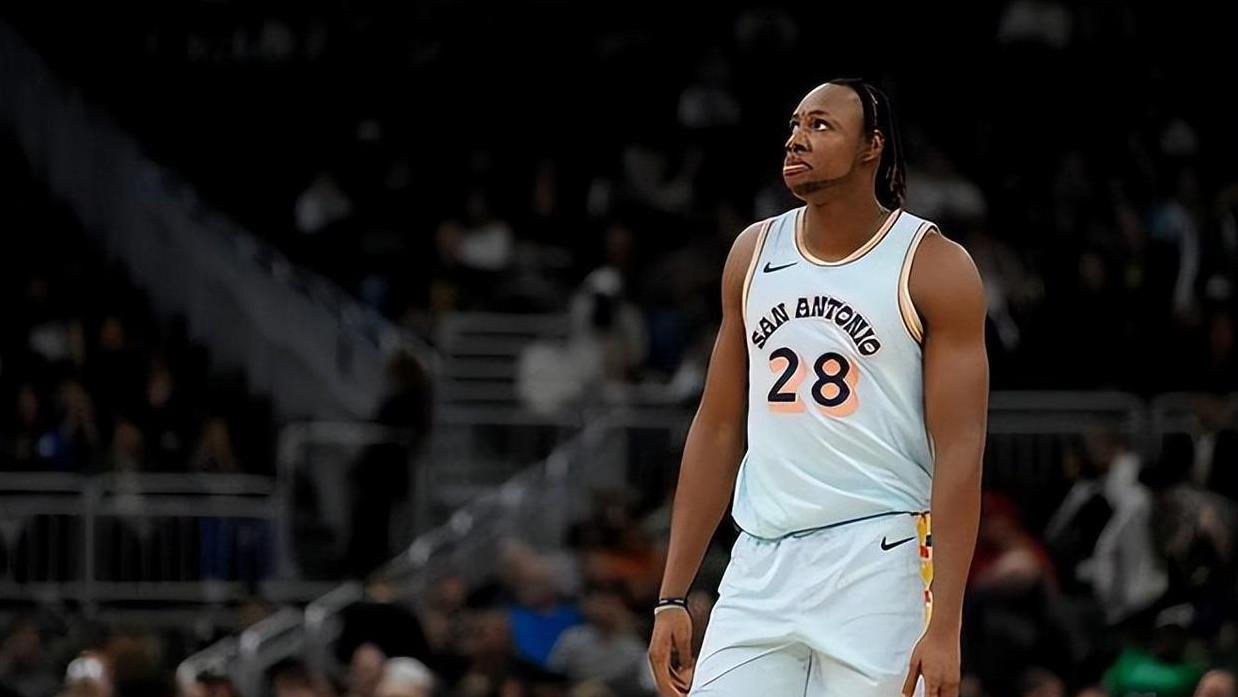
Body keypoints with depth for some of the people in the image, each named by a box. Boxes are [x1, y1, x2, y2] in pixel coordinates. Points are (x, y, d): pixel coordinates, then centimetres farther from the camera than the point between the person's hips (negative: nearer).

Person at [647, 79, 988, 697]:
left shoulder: (935, 268, -4)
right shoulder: (753, 254, 12)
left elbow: (959, 452, -9)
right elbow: (716, 431, 15)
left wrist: (945, 624, -17)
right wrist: (671, 598, 9)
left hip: (879, 563, -5)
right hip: (761, 567, 5)